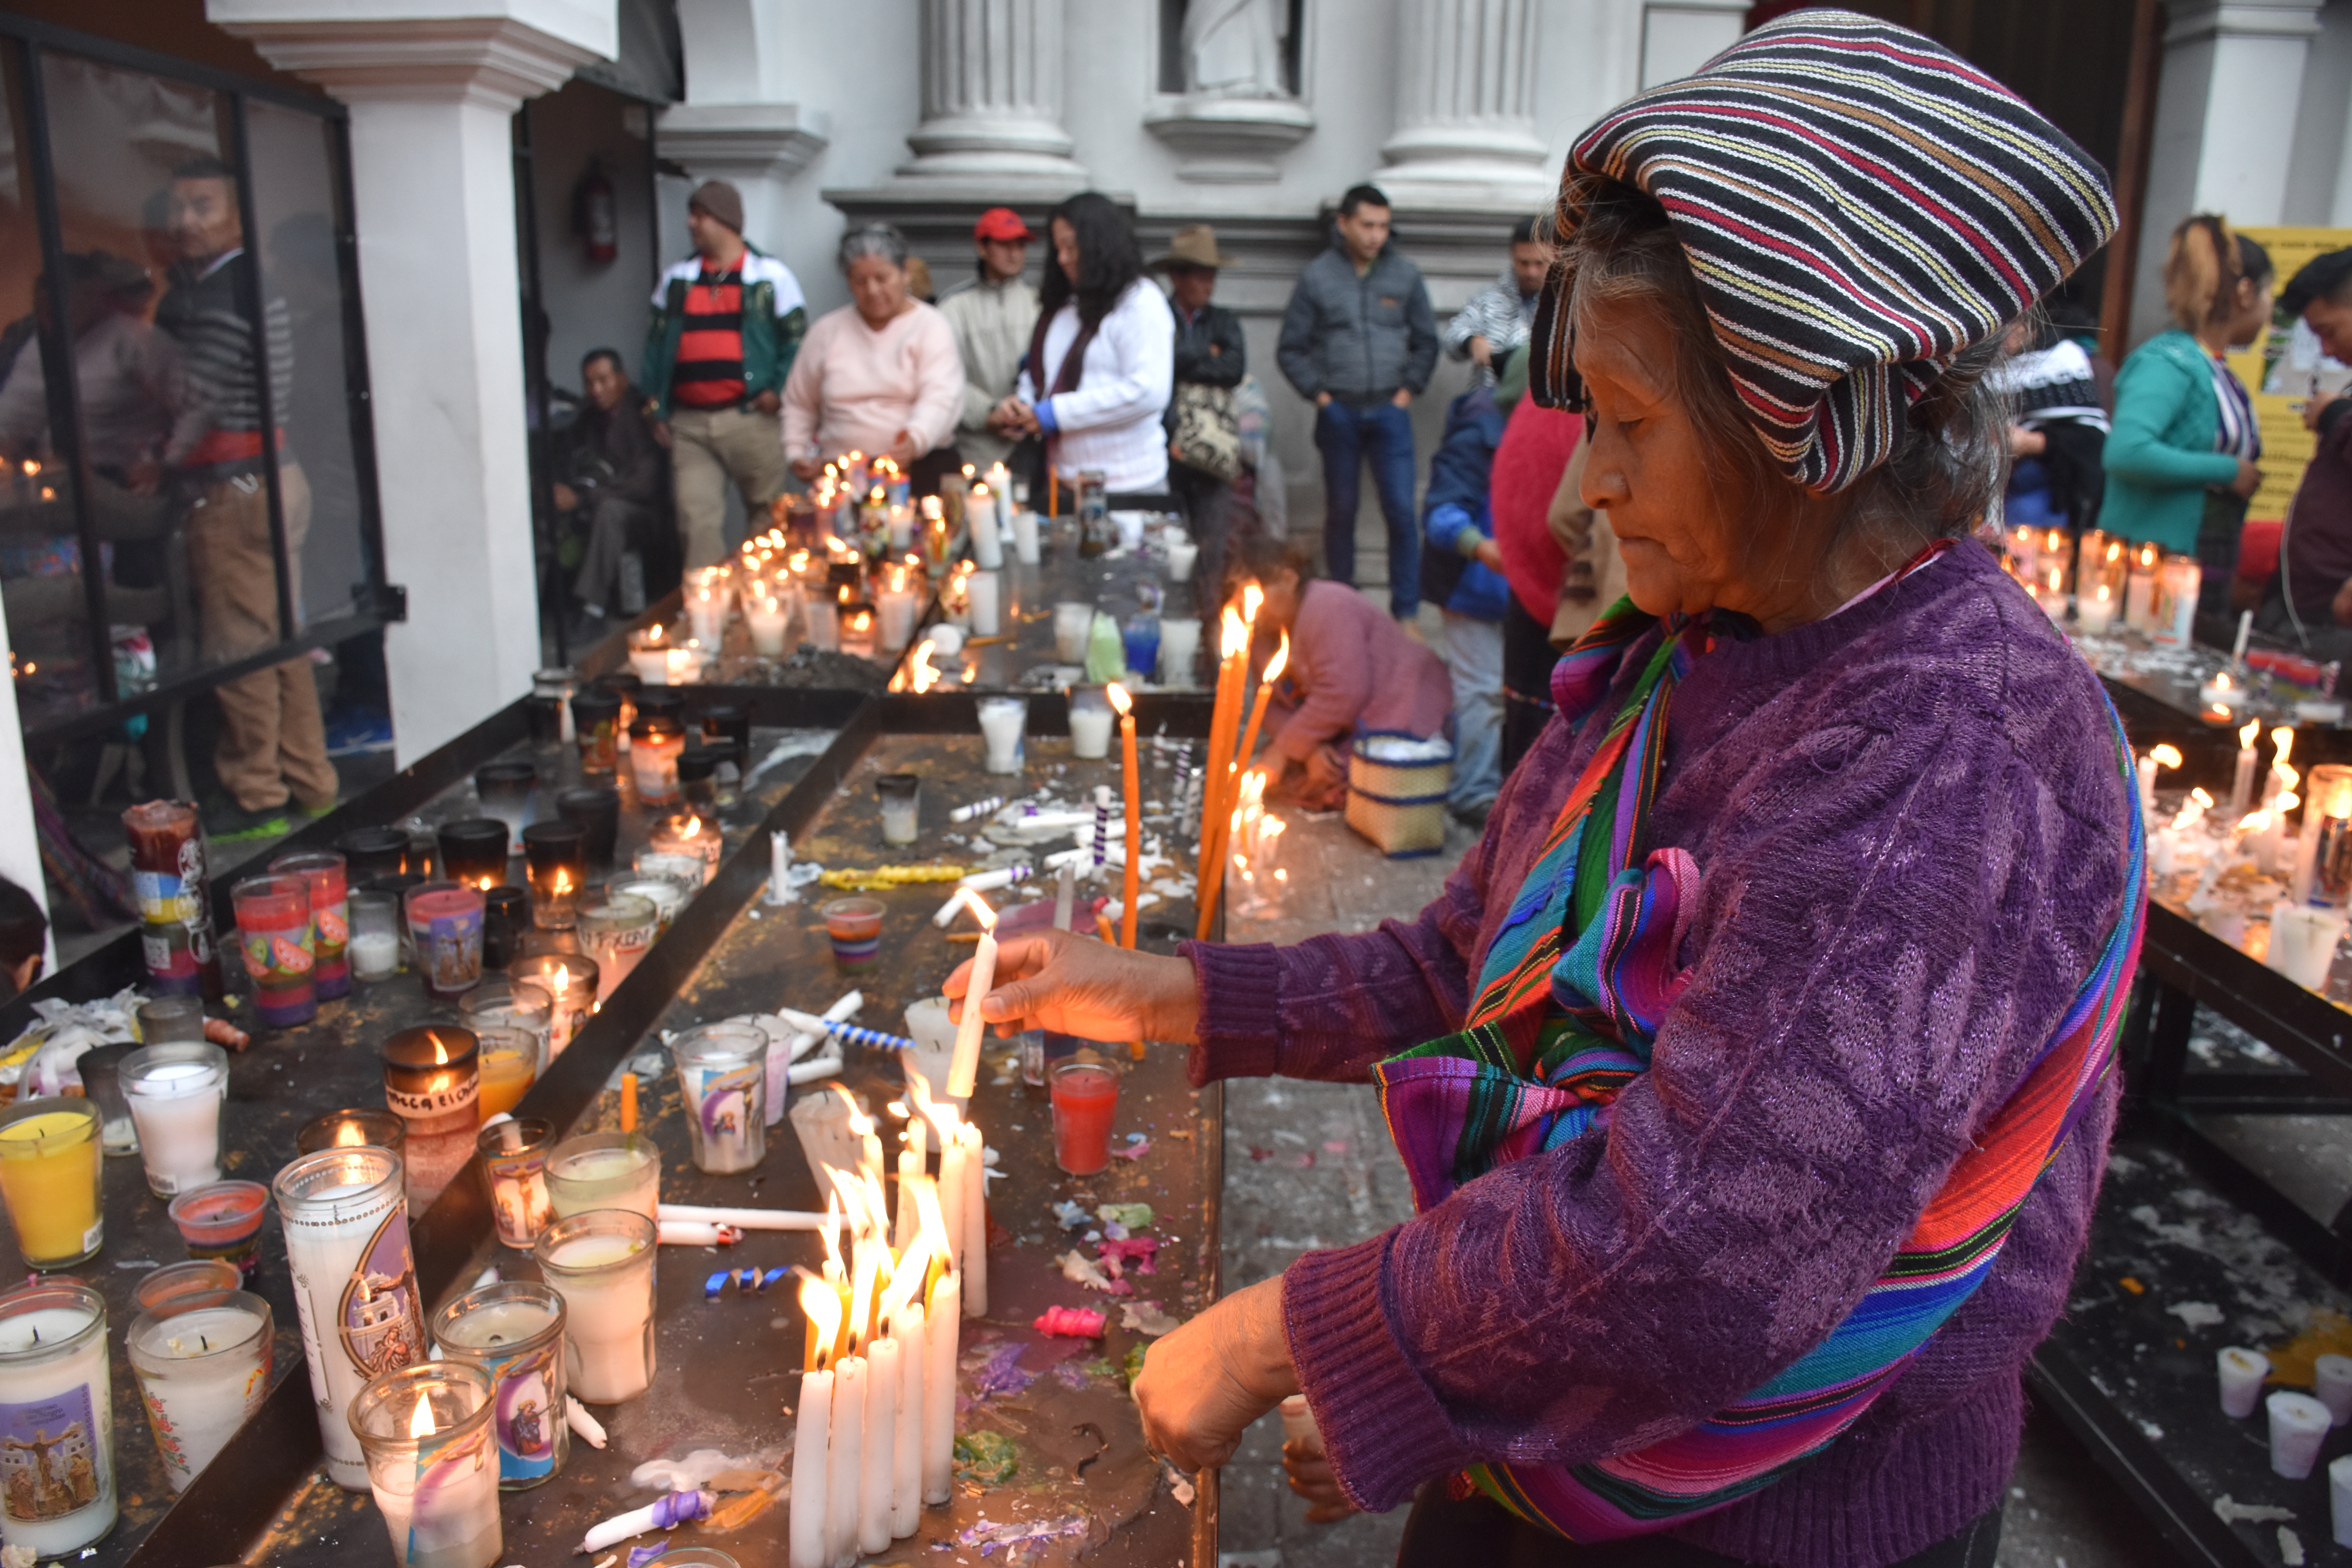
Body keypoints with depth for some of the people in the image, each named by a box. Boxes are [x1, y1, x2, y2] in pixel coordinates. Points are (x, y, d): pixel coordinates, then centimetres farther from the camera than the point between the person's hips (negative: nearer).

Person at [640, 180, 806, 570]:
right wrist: (657, 409, 9)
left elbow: (797, 337, 4)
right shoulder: (675, 281, 15)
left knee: (769, 516, 1)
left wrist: (779, 391, -8)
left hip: (747, 418, -3)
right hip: (688, 424, 3)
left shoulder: (771, 277, 5)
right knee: (695, 520, -4)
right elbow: (655, 346, 17)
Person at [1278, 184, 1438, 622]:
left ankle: (1406, 611, 1)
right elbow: (1291, 349, 6)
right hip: (1339, 414, 0)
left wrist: (1409, 390, 5)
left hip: (1390, 410, 0)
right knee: (1340, 512, 8)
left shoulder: (1405, 275, 6)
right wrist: (1318, 393, -1)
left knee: (1401, 510, -7)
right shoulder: (1317, 277, 2)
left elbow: (1427, 342, 15)